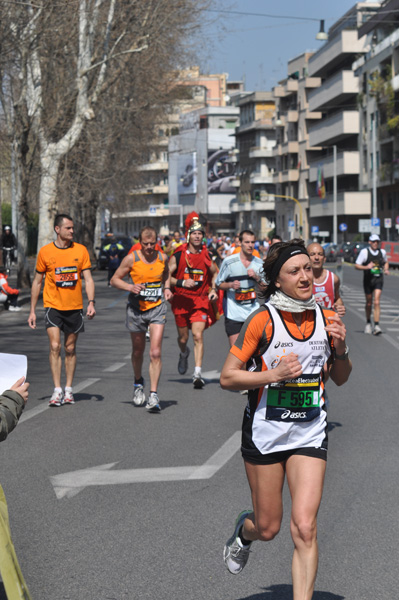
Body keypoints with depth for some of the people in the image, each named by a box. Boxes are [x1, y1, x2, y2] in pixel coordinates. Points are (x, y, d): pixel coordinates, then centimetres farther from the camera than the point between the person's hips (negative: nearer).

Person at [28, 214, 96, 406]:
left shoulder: (81, 250, 1)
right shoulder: (45, 251, -1)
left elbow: (88, 279, 1)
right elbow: (37, 282, 6)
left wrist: (91, 302, -13)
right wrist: (32, 310, 3)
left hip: (74, 307, 2)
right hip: (53, 306, -1)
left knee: (70, 349, 9)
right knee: (55, 346, -12)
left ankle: (68, 390, 18)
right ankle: (57, 391, -8)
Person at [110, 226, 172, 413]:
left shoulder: (162, 257, 0)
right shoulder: (131, 259, -8)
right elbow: (114, 279, 0)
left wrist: (167, 288, 4)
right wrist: (130, 287, -18)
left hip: (157, 308, 0)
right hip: (136, 308, 0)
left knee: (155, 353, -12)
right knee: (138, 351, 15)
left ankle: (153, 394, -12)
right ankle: (138, 383, 42)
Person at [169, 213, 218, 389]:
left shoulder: (206, 255, 4)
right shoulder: (178, 255, -3)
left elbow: (214, 273, 21)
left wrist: (213, 290, 6)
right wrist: (181, 283, -18)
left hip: (201, 301, 0)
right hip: (181, 301, 0)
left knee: (198, 336, -14)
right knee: (183, 337, 11)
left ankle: (197, 374, -15)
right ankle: (184, 354, 48)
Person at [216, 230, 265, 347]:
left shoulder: (259, 263, 4)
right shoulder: (229, 261, -6)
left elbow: (265, 286, 12)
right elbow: (219, 284, 2)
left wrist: (256, 278, -8)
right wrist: (231, 285, -18)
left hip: (253, 311, 3)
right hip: (233, 313, -3)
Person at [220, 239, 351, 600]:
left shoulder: (326, 319, 1)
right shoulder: (263, 320, -12)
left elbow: (340, 379, 12)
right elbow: (227, 377, -10)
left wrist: (340, 349, -8)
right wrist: (274, 374, -23)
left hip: (310, 435, 2)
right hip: (265, 432, -2)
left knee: (304, 528, -12)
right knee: (268, 528, 11)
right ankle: (244, 531, 47)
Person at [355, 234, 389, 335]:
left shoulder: (382, 252, 4)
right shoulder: (364, 252, -7)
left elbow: (386, 262, 25)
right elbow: (356, 265, -7)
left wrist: (386, 270, 5)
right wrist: (366, 267, -24)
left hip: (379, 279, 1)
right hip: (368, 280, -1)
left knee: (376, 302, -13)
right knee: (369, 303, 12)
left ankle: (376, 326, -17)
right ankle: (368, 323, 34)